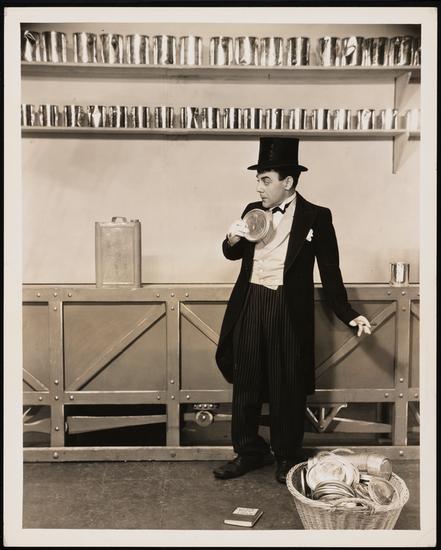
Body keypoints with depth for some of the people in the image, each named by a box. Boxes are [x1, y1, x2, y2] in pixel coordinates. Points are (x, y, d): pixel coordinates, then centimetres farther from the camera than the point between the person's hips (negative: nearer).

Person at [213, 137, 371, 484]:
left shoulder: (317, 217, -4)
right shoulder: (253, 211, 7)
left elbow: (330, 273, -2)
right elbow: (233, 255, 16)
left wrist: (349, 315, -9)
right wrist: (233, 239, -6)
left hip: (288, 310, -4)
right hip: (250, 306, 4)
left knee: (288, 387, 7)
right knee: (246, 383, 12)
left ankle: (287, 457, 26)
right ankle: (249, 452, 29)